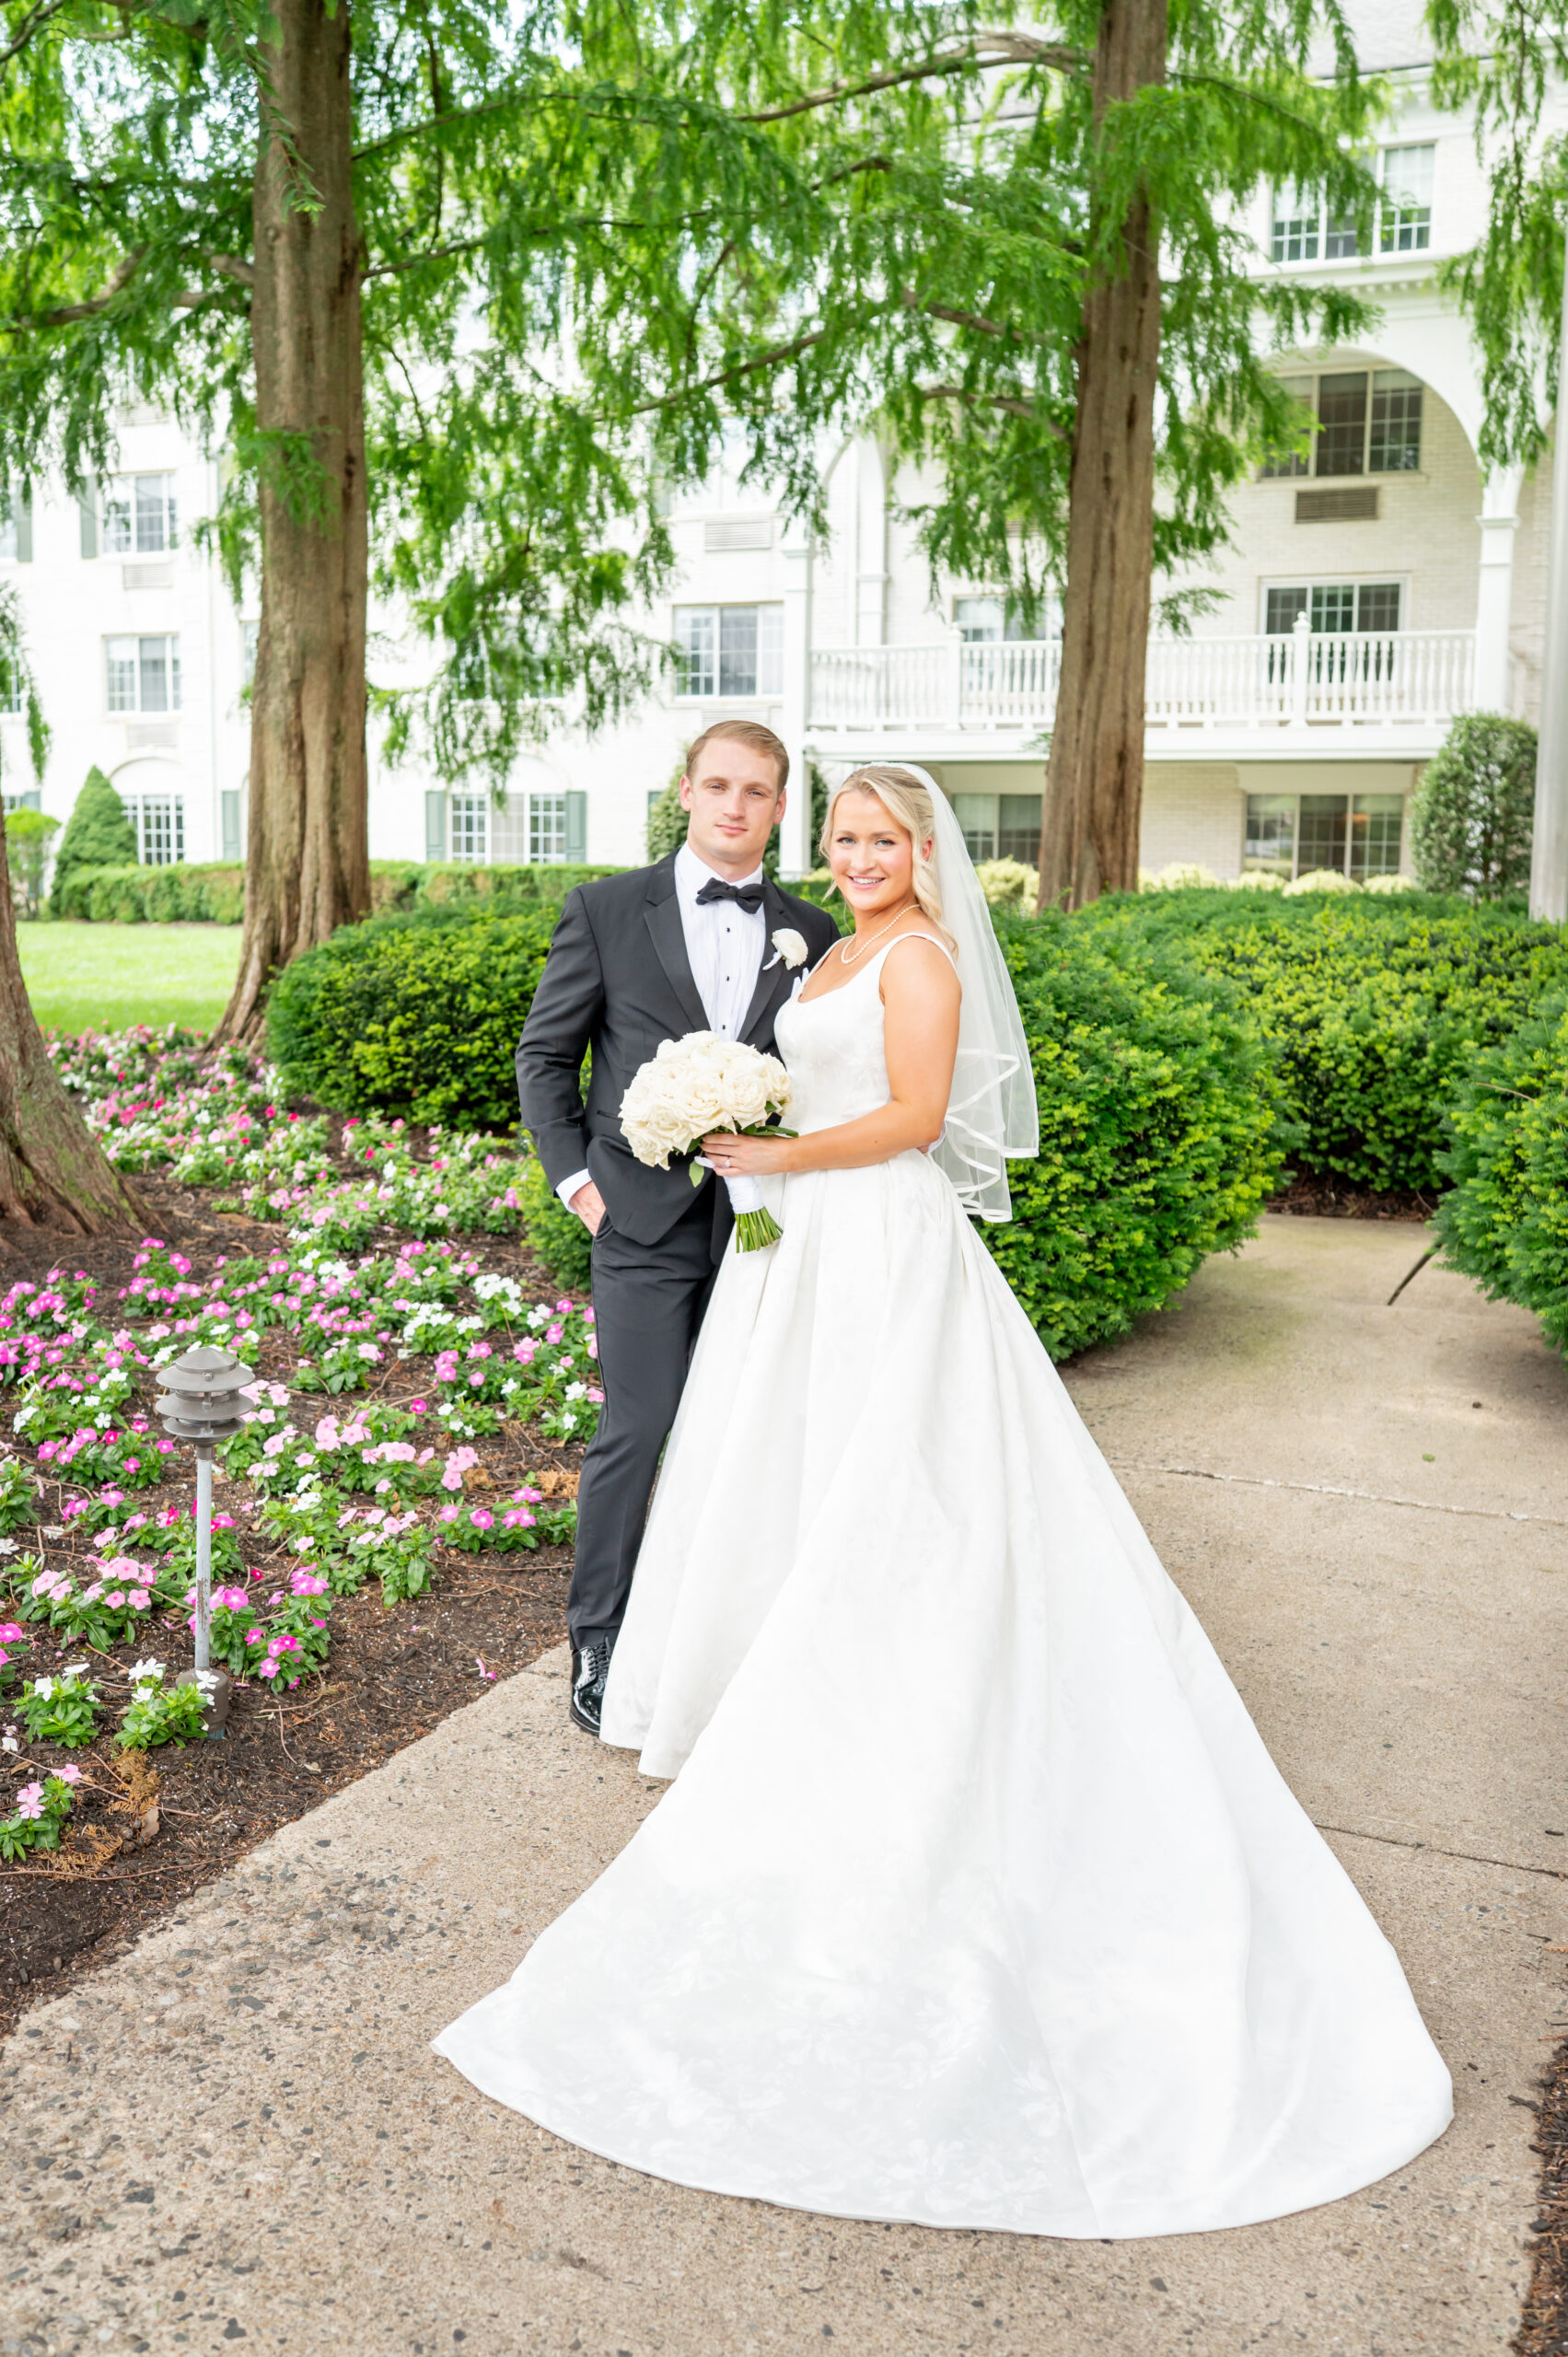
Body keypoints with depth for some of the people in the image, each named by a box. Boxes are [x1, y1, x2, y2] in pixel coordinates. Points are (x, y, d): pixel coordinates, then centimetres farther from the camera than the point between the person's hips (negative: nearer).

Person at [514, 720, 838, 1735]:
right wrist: (576, 1179, -2)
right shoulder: (606, 910, 1)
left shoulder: (812, 933, 8)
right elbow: (545, 1056, 5)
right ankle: (598, 1644, 14)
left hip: (764, 1223, 3)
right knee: (636, 1433, -2)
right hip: (645, 1222, -3)